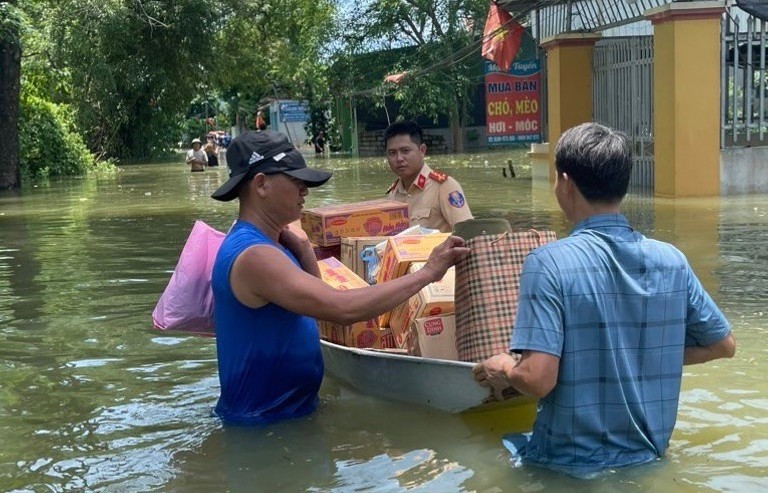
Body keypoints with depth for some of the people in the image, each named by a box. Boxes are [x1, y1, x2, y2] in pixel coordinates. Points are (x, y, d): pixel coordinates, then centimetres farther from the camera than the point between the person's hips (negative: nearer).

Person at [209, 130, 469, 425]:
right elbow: (343, 309, -33)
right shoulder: (253, 255, -26)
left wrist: (301, 248, -5)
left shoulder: (260, 243, 7)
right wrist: (428, 273, -27)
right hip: (263, 423, -9)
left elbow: (318, 300, 11)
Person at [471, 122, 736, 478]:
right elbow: (723, 345, 7)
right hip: (648, 460, 5)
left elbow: (538, 378, -27)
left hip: (570, 466, -5)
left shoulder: (549, 263, -20)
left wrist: (503, 369, -4)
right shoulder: (671, 260, -5)